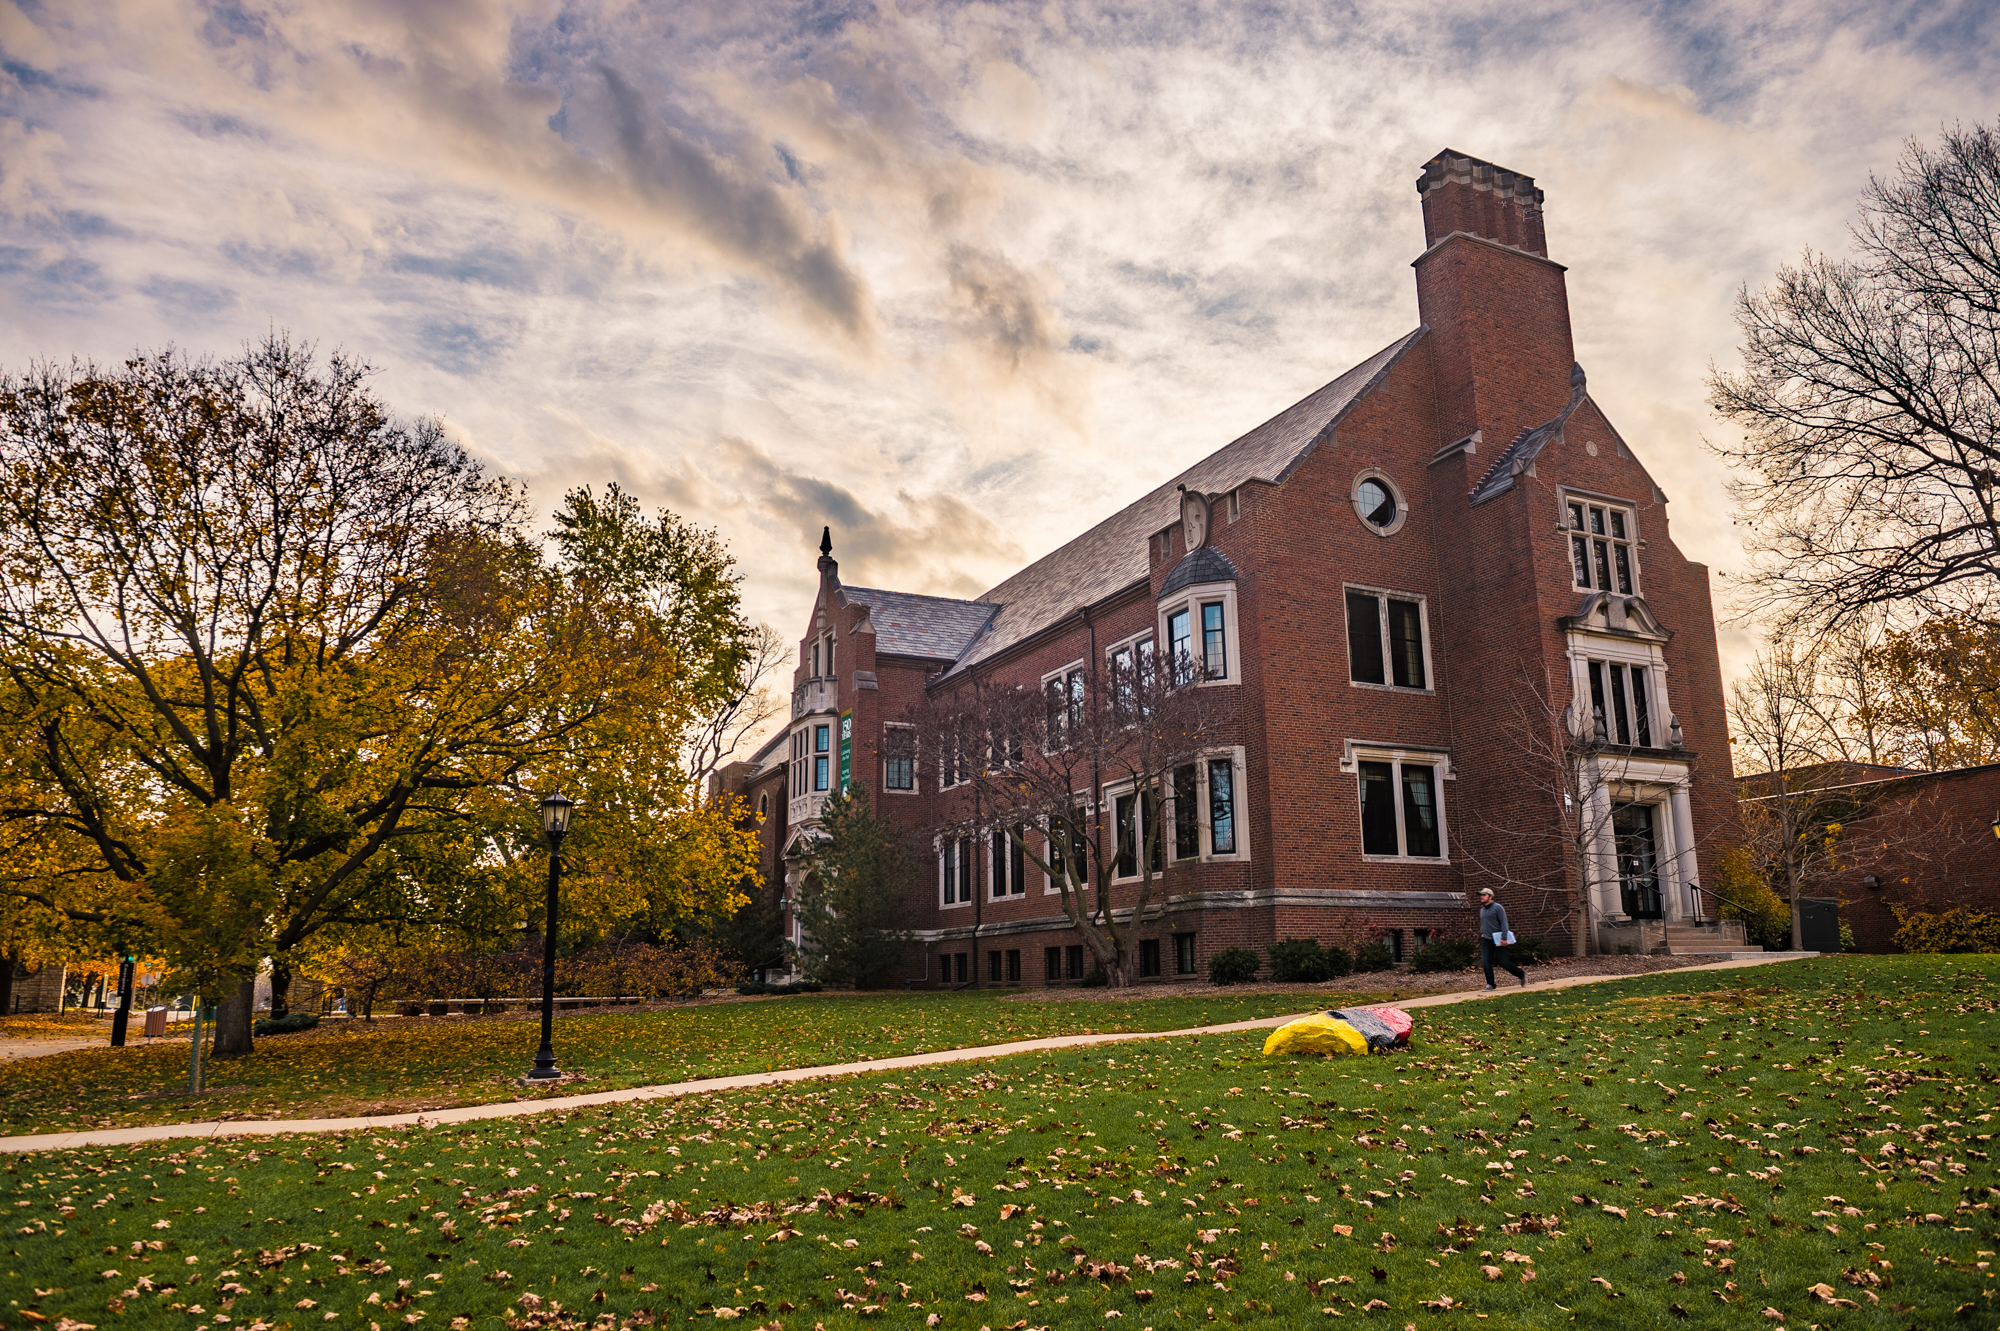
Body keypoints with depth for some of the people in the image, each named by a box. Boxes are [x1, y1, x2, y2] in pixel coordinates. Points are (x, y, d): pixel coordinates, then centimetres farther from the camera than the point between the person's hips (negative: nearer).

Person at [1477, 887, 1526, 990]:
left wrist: (1504, 938, -19)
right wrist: (1482, 933, 14)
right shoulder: (1482, 910, 14)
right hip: (1486, 940, 6)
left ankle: (1522, 975, 21)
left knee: (1504, 962, -2)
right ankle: (1491, 984, -1)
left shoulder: (1497, 908, -8)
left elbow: (1504, 923, -12)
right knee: (1486, 962, -6)